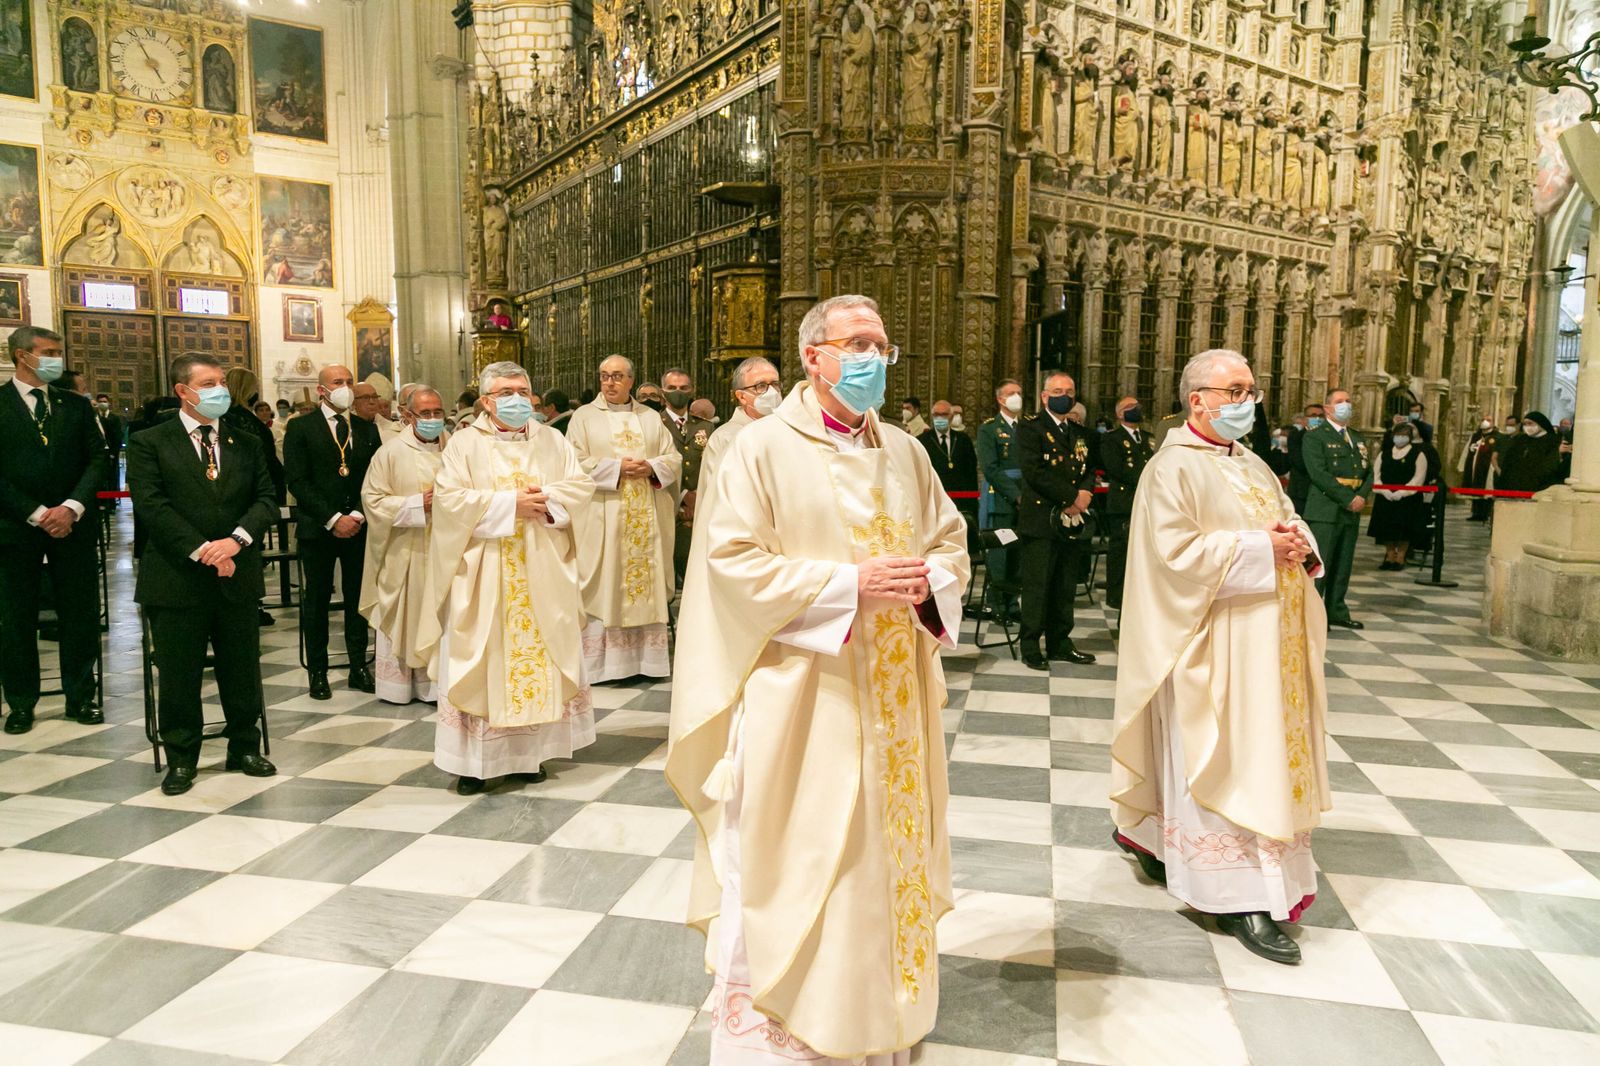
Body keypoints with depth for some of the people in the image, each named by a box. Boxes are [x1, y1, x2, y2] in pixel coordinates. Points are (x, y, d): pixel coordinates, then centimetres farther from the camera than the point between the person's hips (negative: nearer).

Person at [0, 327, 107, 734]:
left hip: (72, 524, 2)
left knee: (80, 614, 5)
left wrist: (71, 508, -10)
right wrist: (37, 514, -12)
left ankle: (80, 698, 16)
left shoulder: (76, 405, 9)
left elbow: (97, 460, 3)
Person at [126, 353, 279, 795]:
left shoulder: (247, 443, 10)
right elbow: (152, 505, -9)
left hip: (237, 575, 3)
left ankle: (245, 749, 24)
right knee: (179, 675, 6)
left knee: (243, 671, 9)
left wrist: (237, 539, -14)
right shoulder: (149, 443, 0)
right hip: (177, 577, -3)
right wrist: (203, 552, -16)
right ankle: (180, 759, 20)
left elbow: (267, 499, 4)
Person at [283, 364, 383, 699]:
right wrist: (332, 519, -13)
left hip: (359, 527, 3)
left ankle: (359, 668, 14)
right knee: (317, 600, 5)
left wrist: (358, 515, -8)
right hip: (318, 529, -2)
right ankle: (317, 672, 13)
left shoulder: (367, 429, 10)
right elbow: (298, 481, -6)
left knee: (358, 598, 6)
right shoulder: (300, 428, 1)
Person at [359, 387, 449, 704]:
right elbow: (373, 500, -5)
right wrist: (418, 504, -14)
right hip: (405, 553, -2)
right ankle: (398, 683, 16)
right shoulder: (391, 452, -5)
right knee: (405, 618, 5)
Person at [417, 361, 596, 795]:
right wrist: (510, 503, -15)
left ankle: (530, 750, 16)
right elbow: (449, 498, -11)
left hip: (541, 573, 3)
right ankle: (475, 759, 5)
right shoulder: (466, 442, -1)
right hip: (483, 574, -3)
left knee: (538, 654, 6)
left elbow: (582, 485, 4)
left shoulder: (552, 441, 10)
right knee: (480, 662, -1)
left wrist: (546, 498, -14)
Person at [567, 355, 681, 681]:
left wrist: (650, 468, -10)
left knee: (648, 580, 3)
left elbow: (674, 459, 10)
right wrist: (617, 468, -13)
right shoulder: (584, 417, 5)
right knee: (602, 586, -3)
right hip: (602, 519, -3)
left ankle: (646, 655, 10)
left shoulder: (651, 418, 14)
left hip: (646, 519, 3)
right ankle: (599, 662, 2)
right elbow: (575, 464, -5)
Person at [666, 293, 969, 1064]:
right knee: (786, 866, 3)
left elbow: (950, 540, 15)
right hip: (798, 703, -6)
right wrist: (851, 586, -20)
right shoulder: (762, 447, -7)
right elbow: (733, 565, -14)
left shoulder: (904, 452, 10)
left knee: (885, 853, 16)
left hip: (890, 699, 6)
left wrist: (930, 583, -9)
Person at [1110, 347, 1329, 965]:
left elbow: (1288, 519, 19)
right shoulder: (1174, 468, -11)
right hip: (1215, 645, -9)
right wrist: (1260, 549, -19)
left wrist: (1298, 539, -4)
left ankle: (1148, 834, 31)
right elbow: (1177, 550, -20)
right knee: (1228, 759, -4)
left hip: (1265, 641, 9)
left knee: (1266, 750, 16)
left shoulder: (1252, 465, 16)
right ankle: (1244, 898, 4)